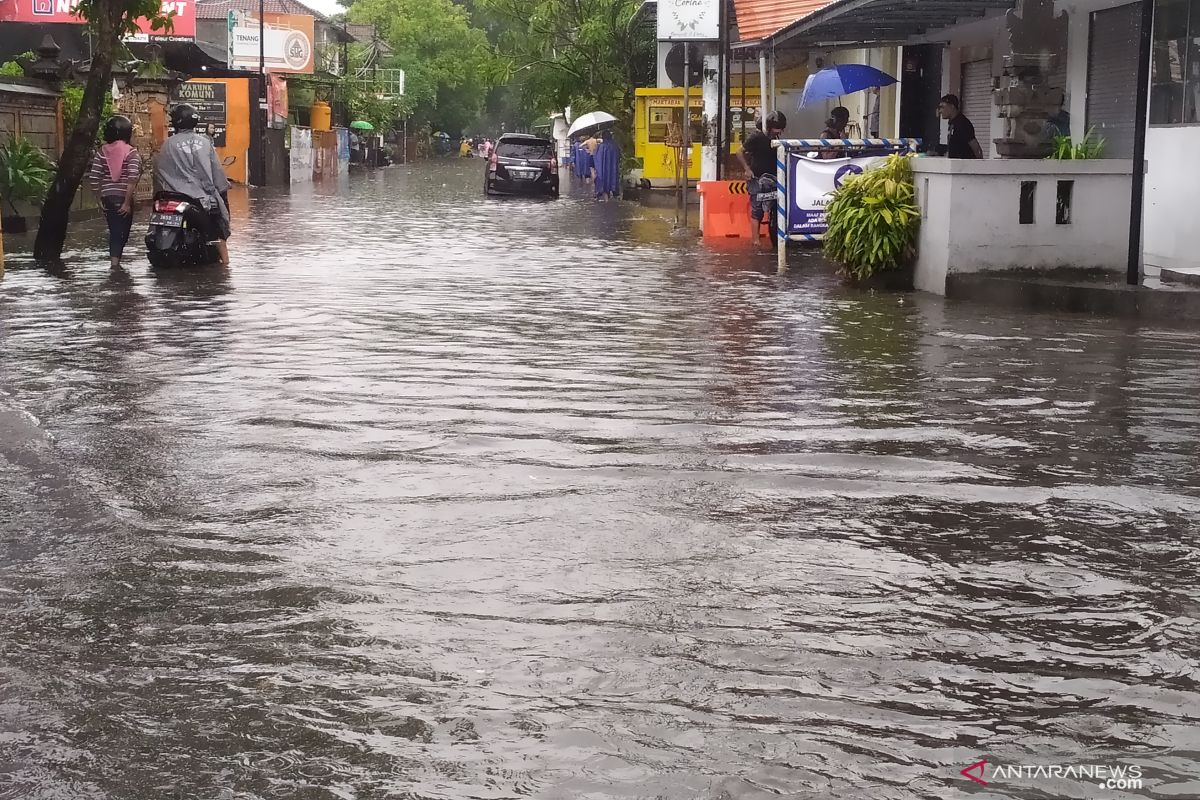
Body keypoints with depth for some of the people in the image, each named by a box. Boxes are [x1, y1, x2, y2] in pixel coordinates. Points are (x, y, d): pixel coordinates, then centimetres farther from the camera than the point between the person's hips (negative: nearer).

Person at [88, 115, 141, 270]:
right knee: (122, 232, 6)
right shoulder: (131, 152, -9)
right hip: (123, 198, -4)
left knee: (114, 231, 14)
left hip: (107, 197, 4)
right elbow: (132, 179, -18)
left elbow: (94, 178, 0)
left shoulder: (102, 151, 3)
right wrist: (127, 202, -14)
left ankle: (114, 261, 13)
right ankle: (116, 261, 0)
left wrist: (100, 198, 10)